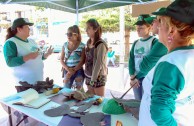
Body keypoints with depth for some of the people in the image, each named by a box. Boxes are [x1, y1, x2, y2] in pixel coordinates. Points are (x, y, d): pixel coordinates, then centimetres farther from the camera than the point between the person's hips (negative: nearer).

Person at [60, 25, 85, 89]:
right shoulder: (65, 45, 3)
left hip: (78, 71, -3)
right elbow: (61, 59, 4)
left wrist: (72, 71, -14)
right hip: (67, 71, 3)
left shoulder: (81, 46, -8)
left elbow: (82, 61, -10)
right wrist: (68, 69, -13)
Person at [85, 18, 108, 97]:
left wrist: (93, 78, -19)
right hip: (88, 76, 7)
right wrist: (88, 76, 10)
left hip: (98, 76, -7)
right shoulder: (88, 42, 8)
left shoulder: (101, 44, -16)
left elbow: (99, 63, -19)